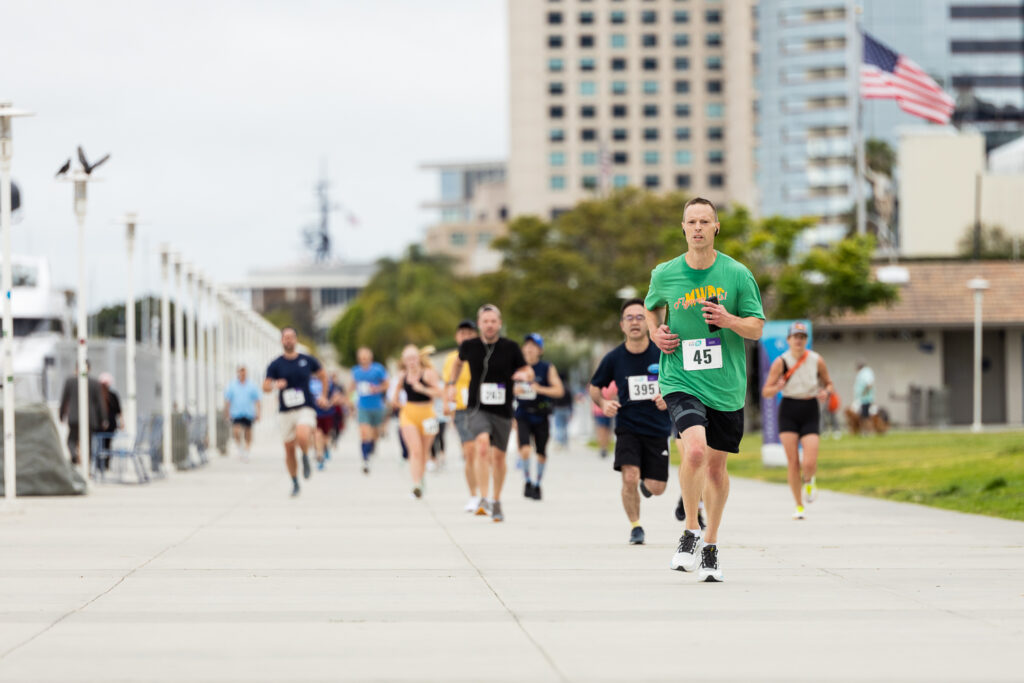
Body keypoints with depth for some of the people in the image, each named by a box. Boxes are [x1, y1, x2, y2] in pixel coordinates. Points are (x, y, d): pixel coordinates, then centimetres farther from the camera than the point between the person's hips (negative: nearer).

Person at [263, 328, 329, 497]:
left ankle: (306, 458, 2)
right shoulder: (275, 365, 1)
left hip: (306, 408, -2)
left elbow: (323, 375, 20)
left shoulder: (308, 361, 3)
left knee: (302, 437, -30)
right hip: (286, 411, 2)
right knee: (289, 448, 5)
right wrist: (275, 385, -26)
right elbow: (265, 387, -5)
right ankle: (295, 483, 21)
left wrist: (323, 396, 16)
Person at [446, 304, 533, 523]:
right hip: (478, 408, -1)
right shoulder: (469, 346, -1)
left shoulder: (510, 348, -4)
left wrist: (525, 375, -20)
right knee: (483, 445, -26)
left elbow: (529, 371, 3)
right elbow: (459, 361, 22)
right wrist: (452, 384, 14)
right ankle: (483, 498, -27)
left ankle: (496, 502, 30)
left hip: (502, 411, 1)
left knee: (498, 456, 10)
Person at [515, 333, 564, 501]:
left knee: (541, 454, 7)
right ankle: (527, 482, 1)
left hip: (541, 416, 0)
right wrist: (514, 390, -10)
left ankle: (537, 484, 28)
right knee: (524, 449, -19)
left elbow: (559, 391, -10)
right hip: (522, 416, 0)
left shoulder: (548, 368, -2)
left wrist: (540, 389, -24)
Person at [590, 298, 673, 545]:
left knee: (656, 488, 3)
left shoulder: (664, 353, -7)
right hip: (627, 427, -1)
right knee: (630, 478, -20)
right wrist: (603, 403, -10)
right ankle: (635, 526, 3)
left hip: (658, 429, 1)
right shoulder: (614, 358, -5)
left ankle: (645, 483, 42)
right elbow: (595, 387, 10)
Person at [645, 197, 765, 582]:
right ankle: (690, 533, -4)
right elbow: (652, 307, 23)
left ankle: (710, 546, 28)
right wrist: (656, 333, 3)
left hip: (727, 386, 2)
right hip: (681, 381, -2)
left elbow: (757, 328, 3)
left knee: (716, 465, 10)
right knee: (694, 450, -24)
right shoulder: (664, 275, 1)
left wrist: (729, 320, -16)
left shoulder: (737, 274, -1)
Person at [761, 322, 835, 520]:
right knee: (792, 462, -5)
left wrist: (826, 392, -10)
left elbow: (828, 383, 13)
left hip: (810, 411, 0)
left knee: (810, 463, -12)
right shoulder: (781, 362, -3)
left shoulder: (817, 361, 0)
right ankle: (799, 506, 10)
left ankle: (808, 481, 25)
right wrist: (777, 387, -24)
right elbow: (766, 392, -3)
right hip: (789, 411, 0)